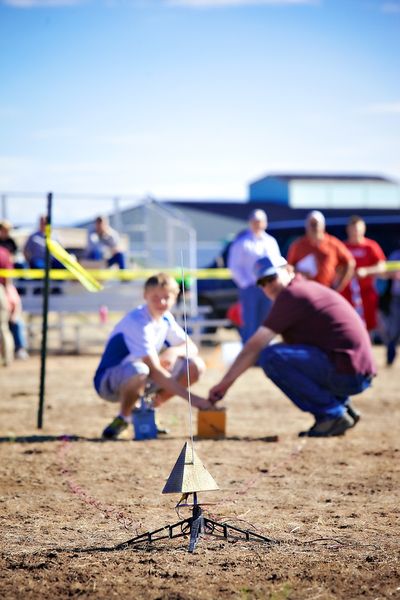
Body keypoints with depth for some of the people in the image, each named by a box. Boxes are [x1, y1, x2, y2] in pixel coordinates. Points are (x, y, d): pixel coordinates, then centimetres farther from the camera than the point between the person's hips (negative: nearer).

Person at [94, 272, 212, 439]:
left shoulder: (165, 318, 1)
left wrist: (175, 351, -20)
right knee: (140, 370, -43)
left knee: (196, 365, -5)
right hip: (108, 382, -8)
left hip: (145, 381, 8)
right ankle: (123, 418, -14)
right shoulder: (137, 323, -25)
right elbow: (154, 370, -31)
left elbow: (192, 348, 6)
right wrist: (190, 397, -35)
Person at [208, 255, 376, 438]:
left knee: (271, 357, -17)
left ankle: (332, 414, -10)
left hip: (347, 373, -10)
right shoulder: (310, 289, 22)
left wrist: (224, 383, -1)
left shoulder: (291, 294, -7)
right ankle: (342, 406, 14)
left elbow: (255, 347, -7)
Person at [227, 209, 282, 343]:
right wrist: (246, 283, -11)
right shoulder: (242, 242, 0)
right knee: (250, 325, -7)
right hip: (250, 288, -5)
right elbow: (234, 266, -3)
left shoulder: (271, 241, 14)